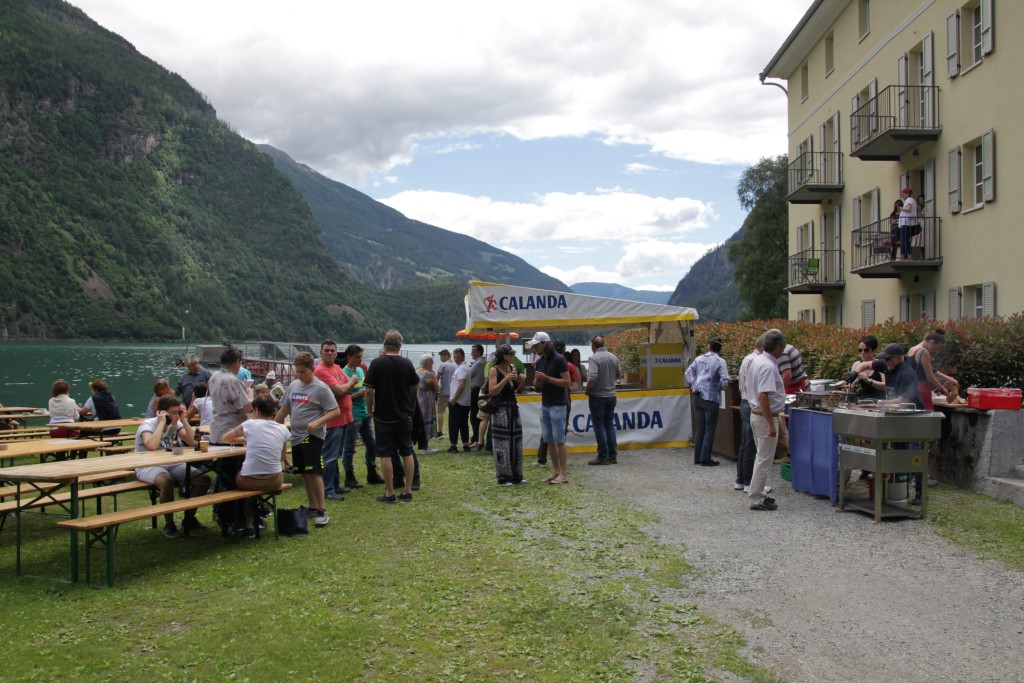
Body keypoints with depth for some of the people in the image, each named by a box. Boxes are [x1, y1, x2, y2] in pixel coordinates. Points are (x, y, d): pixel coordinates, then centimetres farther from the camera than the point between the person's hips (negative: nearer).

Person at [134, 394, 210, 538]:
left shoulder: (175, 423, 3)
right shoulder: (148, 424, -16)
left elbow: (191, 442, -8)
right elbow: (151, 446, -36)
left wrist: (183, 419, -12)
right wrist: (161, 423, -28)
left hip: (170, 464, 6)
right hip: (147, 467, -6)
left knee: (203, 479, -13)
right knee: (167, 481, -39)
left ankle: (189, 519, 3)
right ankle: (169, 524, -19)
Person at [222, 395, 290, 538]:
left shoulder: (250, 424, -1)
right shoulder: (283, 429, 6)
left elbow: (225, 438, 16)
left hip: (250, 481, -2)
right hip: (274, 482, 2)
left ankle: (249, 524, 28)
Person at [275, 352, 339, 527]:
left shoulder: (321, 388, -10)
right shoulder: (293, 385, 10)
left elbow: (335, 411, -13)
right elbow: (284, 409, 19)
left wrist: (317, 422, -25)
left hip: (313, 437, -7)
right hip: (296, 436, 7)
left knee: (314, 472, -11)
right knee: (304, 473, 12)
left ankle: (321, 511, -3)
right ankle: (312, 507, 24)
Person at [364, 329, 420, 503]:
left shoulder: (377, 363, -11)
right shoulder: (406, 363, -3)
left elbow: (369, 391, -12)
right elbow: (415, 385, 12)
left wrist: (370, 410, 3)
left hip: (383, 416, -3)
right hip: (404, 416, 3)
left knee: (386, 454, 2)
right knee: (407, 453, 11)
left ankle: (389, 493, 5)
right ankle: (407, 491, 15)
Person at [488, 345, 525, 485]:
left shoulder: (512, 367, 8)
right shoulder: (494, 370, -9)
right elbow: (492, 391, -17)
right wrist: (506, 379, -24)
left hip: (513, 408, 7)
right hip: (501, 410, -7)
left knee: (516, 442, 10)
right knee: (502, 444, -3)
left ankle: (516, 475, 19)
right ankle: (503, 477, 3)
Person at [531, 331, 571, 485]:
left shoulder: (559, 359, -12)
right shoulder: (540, 361, 11)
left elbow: (566, 382, -16)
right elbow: (536, 385, 17)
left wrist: (546, 377, -22)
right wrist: (537, 380, -6)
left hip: (557, 406, -8)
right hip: (544, 405, 8)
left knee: (559, 440, -5)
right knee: (549, 440, 9)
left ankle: (563, 474, -1)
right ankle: (556, 471, 16)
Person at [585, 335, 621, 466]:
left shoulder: (594, 358, -16)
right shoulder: (613, 357, 3)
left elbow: (592, 377, -25)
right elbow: (618, 374, 13)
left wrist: (587, 389, -9)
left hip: (597, 396, -6)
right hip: (611, 396, 6)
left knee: (599, 426, 1)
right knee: (610, 425, 13)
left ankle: (603, 456, 2)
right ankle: (613, 455, 14)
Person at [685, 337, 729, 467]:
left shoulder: (700, 358, 7)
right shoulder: (720, 361, -8)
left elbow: (688, 373, 8)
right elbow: (725, 380, -14)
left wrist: (694, 385, 9)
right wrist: (718, 386, 4)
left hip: (697, 396, 5)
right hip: (710, 398, -5)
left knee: (700, 427, 14)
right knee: (710, 429, 3)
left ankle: (697, 457, 17)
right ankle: (705, 459, 1)